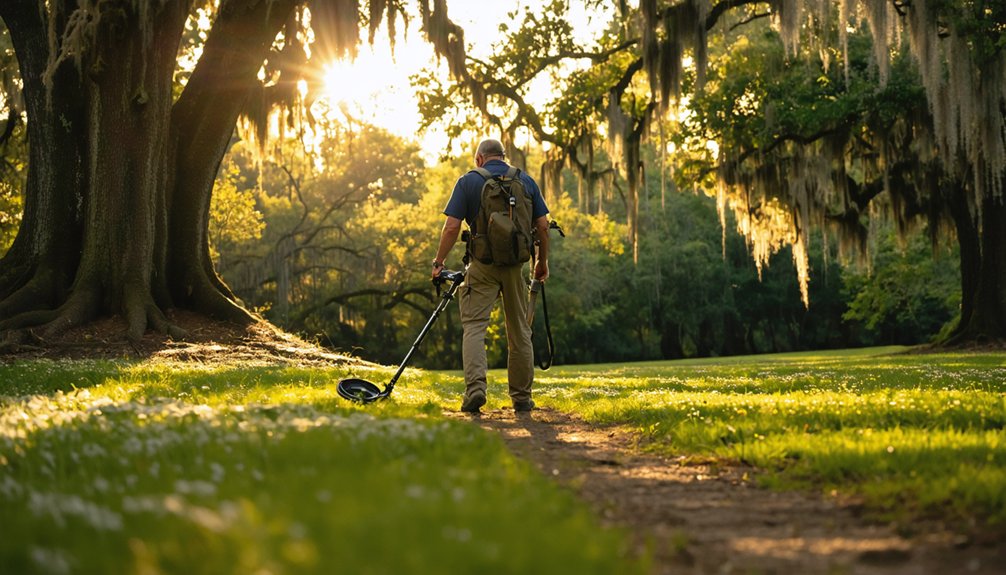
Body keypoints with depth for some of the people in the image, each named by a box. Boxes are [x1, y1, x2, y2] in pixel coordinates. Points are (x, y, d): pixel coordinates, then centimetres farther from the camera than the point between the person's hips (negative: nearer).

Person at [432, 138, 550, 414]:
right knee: (519, 331, 11)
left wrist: (438, 262, 1)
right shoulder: (526, 181, 8)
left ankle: (475, 388, -19)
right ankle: (522, 397, 15)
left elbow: (452, 227, -7)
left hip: (482, 264, -3)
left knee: (474, 326, -1)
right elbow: (542, 225, 5)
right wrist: (542, 261, 16)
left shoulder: (469, 181, 0)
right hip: (516, 264, 3)